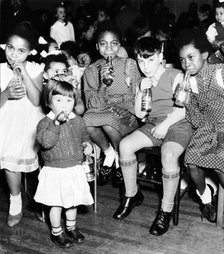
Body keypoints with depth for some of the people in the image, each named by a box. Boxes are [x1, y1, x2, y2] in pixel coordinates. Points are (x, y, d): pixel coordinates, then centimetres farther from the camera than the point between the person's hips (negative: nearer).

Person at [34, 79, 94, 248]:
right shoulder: (45, 123, -13)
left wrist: (88, 145, -2)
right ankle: (56, 232, 28)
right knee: (56, 204, 8)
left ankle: (71, 228, 40)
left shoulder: (78, 121, 2)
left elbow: (84, 137, 19)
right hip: (55, 172, -4)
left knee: (73, 202, 19)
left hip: (75, 169, 4)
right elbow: (45, 142, -30)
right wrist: (56, 123, -37)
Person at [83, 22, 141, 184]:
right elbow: (92, 105, -6)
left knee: (108, 121, -34)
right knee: (86, 120, -30)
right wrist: (102, 84, -21)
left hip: (126, 112, -2)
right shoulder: (91, 70, 2)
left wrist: (128, 78, -18)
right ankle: (107, 152, 2)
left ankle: (120, 155, 1)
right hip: (101, 112, 2)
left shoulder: (130, 64, 0)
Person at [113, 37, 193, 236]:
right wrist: (142, 91, -2)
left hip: (177, 125, -5)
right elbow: (139, 114, 12)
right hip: (152, 124, 6)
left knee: (169, 154, -34)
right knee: (125, 145, -17)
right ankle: (132, 195, 1)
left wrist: (165, 124, -15)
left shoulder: (176, 76, -1)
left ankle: (166, 210, -19)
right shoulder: (143, 82, 16)